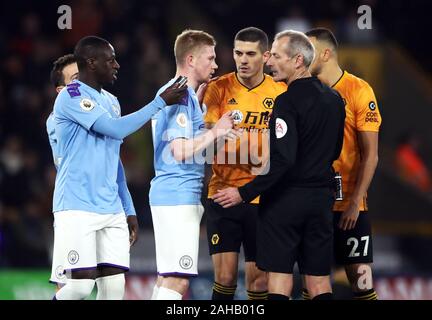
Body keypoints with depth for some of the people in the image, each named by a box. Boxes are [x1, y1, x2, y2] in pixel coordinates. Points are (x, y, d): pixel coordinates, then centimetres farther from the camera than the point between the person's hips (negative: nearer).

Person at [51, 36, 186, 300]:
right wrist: (161, 102, -12)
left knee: (115, 285, -2)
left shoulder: (111, 102, 18)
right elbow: (116, 129, -18)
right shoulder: (71, 97, -8)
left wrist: (129, 209, 20)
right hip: (77, 207, -8)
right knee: (82, 284, -14)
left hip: (112, 210, 8)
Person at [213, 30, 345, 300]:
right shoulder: (334, 98, 8)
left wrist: (244, 194, -20)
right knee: (319, 279, 7)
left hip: (286, 197, -7)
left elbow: (282, 160, -23)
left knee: (280, 274, -2)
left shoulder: (288, 101, -16)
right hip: (322, 197, 7)